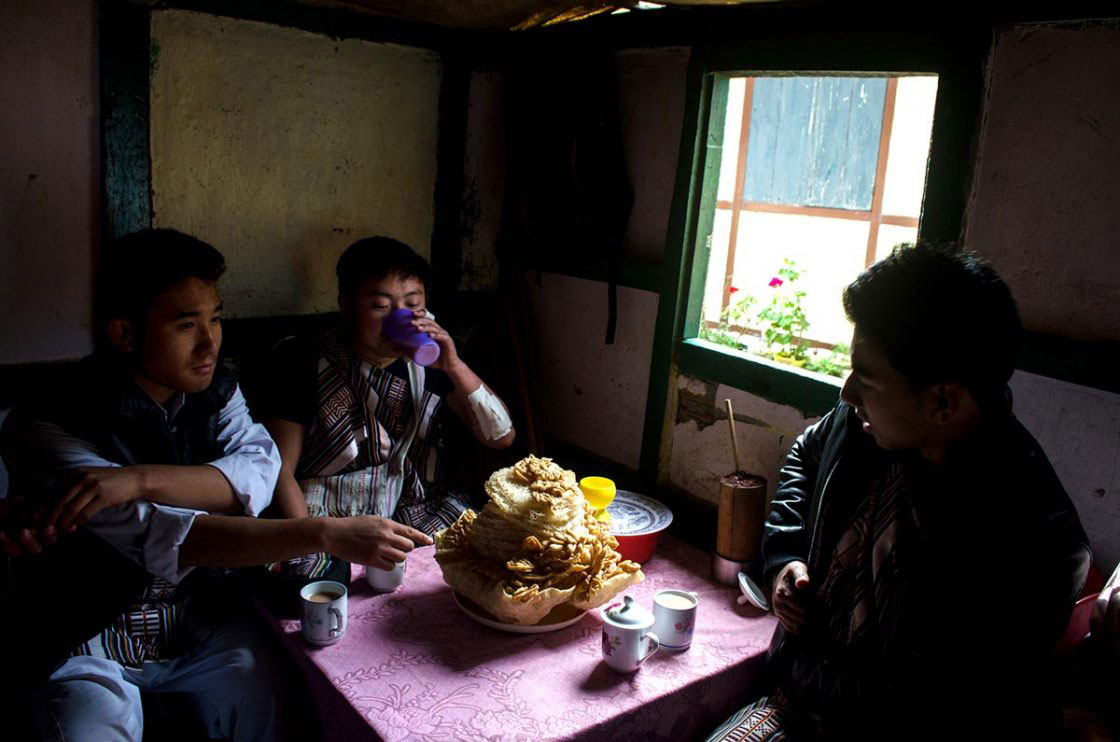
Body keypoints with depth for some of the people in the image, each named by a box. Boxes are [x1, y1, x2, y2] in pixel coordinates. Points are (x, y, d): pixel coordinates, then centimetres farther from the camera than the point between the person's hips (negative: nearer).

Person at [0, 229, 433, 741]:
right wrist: (325, 535, -39)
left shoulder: (215, 392, -1)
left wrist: (139, 479, -35)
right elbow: (157, 534, -31)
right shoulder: (45, 429, -20)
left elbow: (259, 473, -19)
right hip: (84, 642, -3)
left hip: (194, 617, 4)